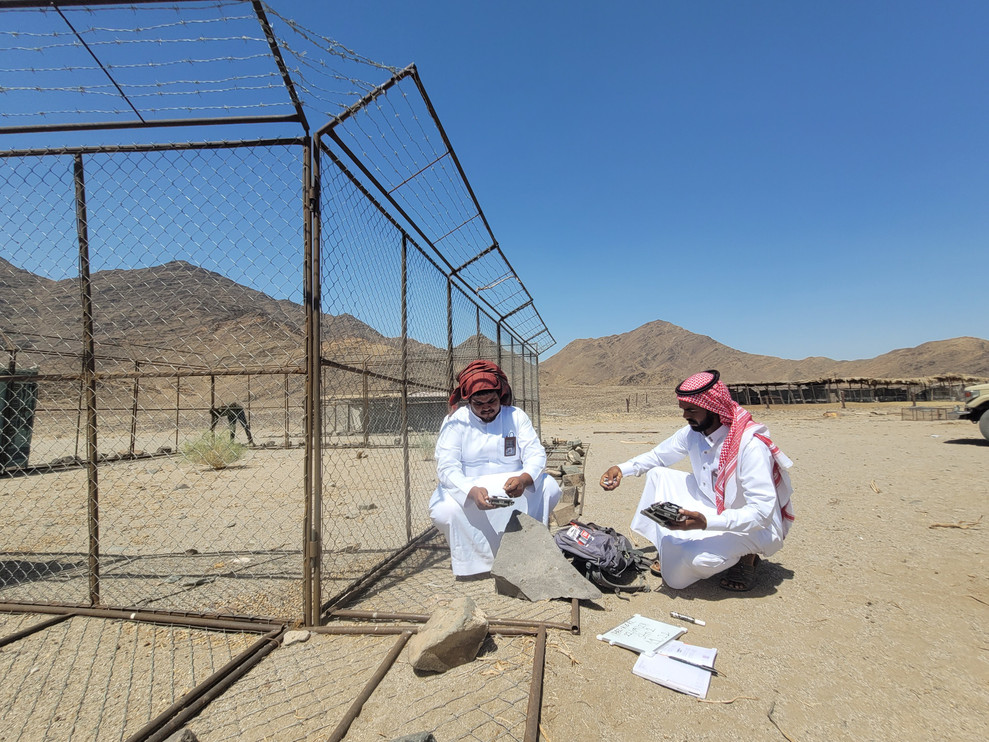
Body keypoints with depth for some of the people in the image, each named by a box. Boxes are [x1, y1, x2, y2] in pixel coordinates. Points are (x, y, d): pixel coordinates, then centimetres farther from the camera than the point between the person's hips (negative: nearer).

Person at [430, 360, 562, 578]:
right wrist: (472, 491, -38)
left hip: (512, 488, 2)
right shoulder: (455, 422, -6)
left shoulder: (516, 416, 1)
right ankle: (479, 561, -7)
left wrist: (524, 479, -33)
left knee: (549, 487, -22)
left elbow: (536, 454, -8)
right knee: (444, 510, -32)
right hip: (467, 491, -2)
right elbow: (446, 467, -17)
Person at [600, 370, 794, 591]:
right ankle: (667, 550, 4)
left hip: (759, 526, -7)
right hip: (715, 508, 7)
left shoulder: (750, 444, -29)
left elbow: (763, 511, -32)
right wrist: (621, 469, -8)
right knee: (659, 475, -4)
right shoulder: (693, 433, -7)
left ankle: (746, 558, 1)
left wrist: (706, 522, -43)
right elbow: (657, 456, 9)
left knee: (695, 556, -32)